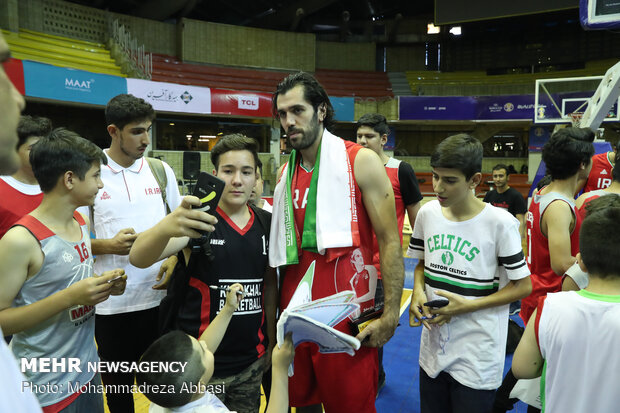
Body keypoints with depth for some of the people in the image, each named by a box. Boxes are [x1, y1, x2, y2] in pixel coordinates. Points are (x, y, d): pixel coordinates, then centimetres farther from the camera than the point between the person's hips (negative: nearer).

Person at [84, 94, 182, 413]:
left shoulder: (161, 170, 4)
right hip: (111, 304, -2)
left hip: (159, 297, 2)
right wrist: (107, 246, -18)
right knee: (118, 387, 15)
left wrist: (174, 258, -6)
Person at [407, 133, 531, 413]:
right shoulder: (427, 213, -1)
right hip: (432, 348, 5)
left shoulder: (499, 223, -15)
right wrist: (418, 293, -7)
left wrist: (468, 306, -17)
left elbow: (523, 286, -9)